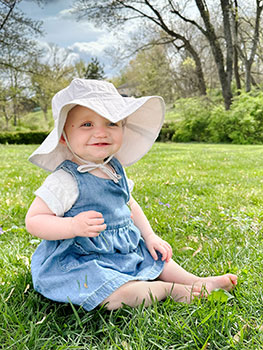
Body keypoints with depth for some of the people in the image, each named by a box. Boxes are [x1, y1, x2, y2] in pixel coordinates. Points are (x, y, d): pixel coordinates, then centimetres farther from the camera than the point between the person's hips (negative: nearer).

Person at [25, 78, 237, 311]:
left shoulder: (114, 169, 3)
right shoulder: (66, 179, -22)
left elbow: (129, 205, 17)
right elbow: (33, 221, -21)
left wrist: (150, 237, 11)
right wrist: (74, 226, -37)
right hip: (79, 263, -8)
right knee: (117, 295, -28)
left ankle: (197, 281, 29)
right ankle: (167, 289, -7)